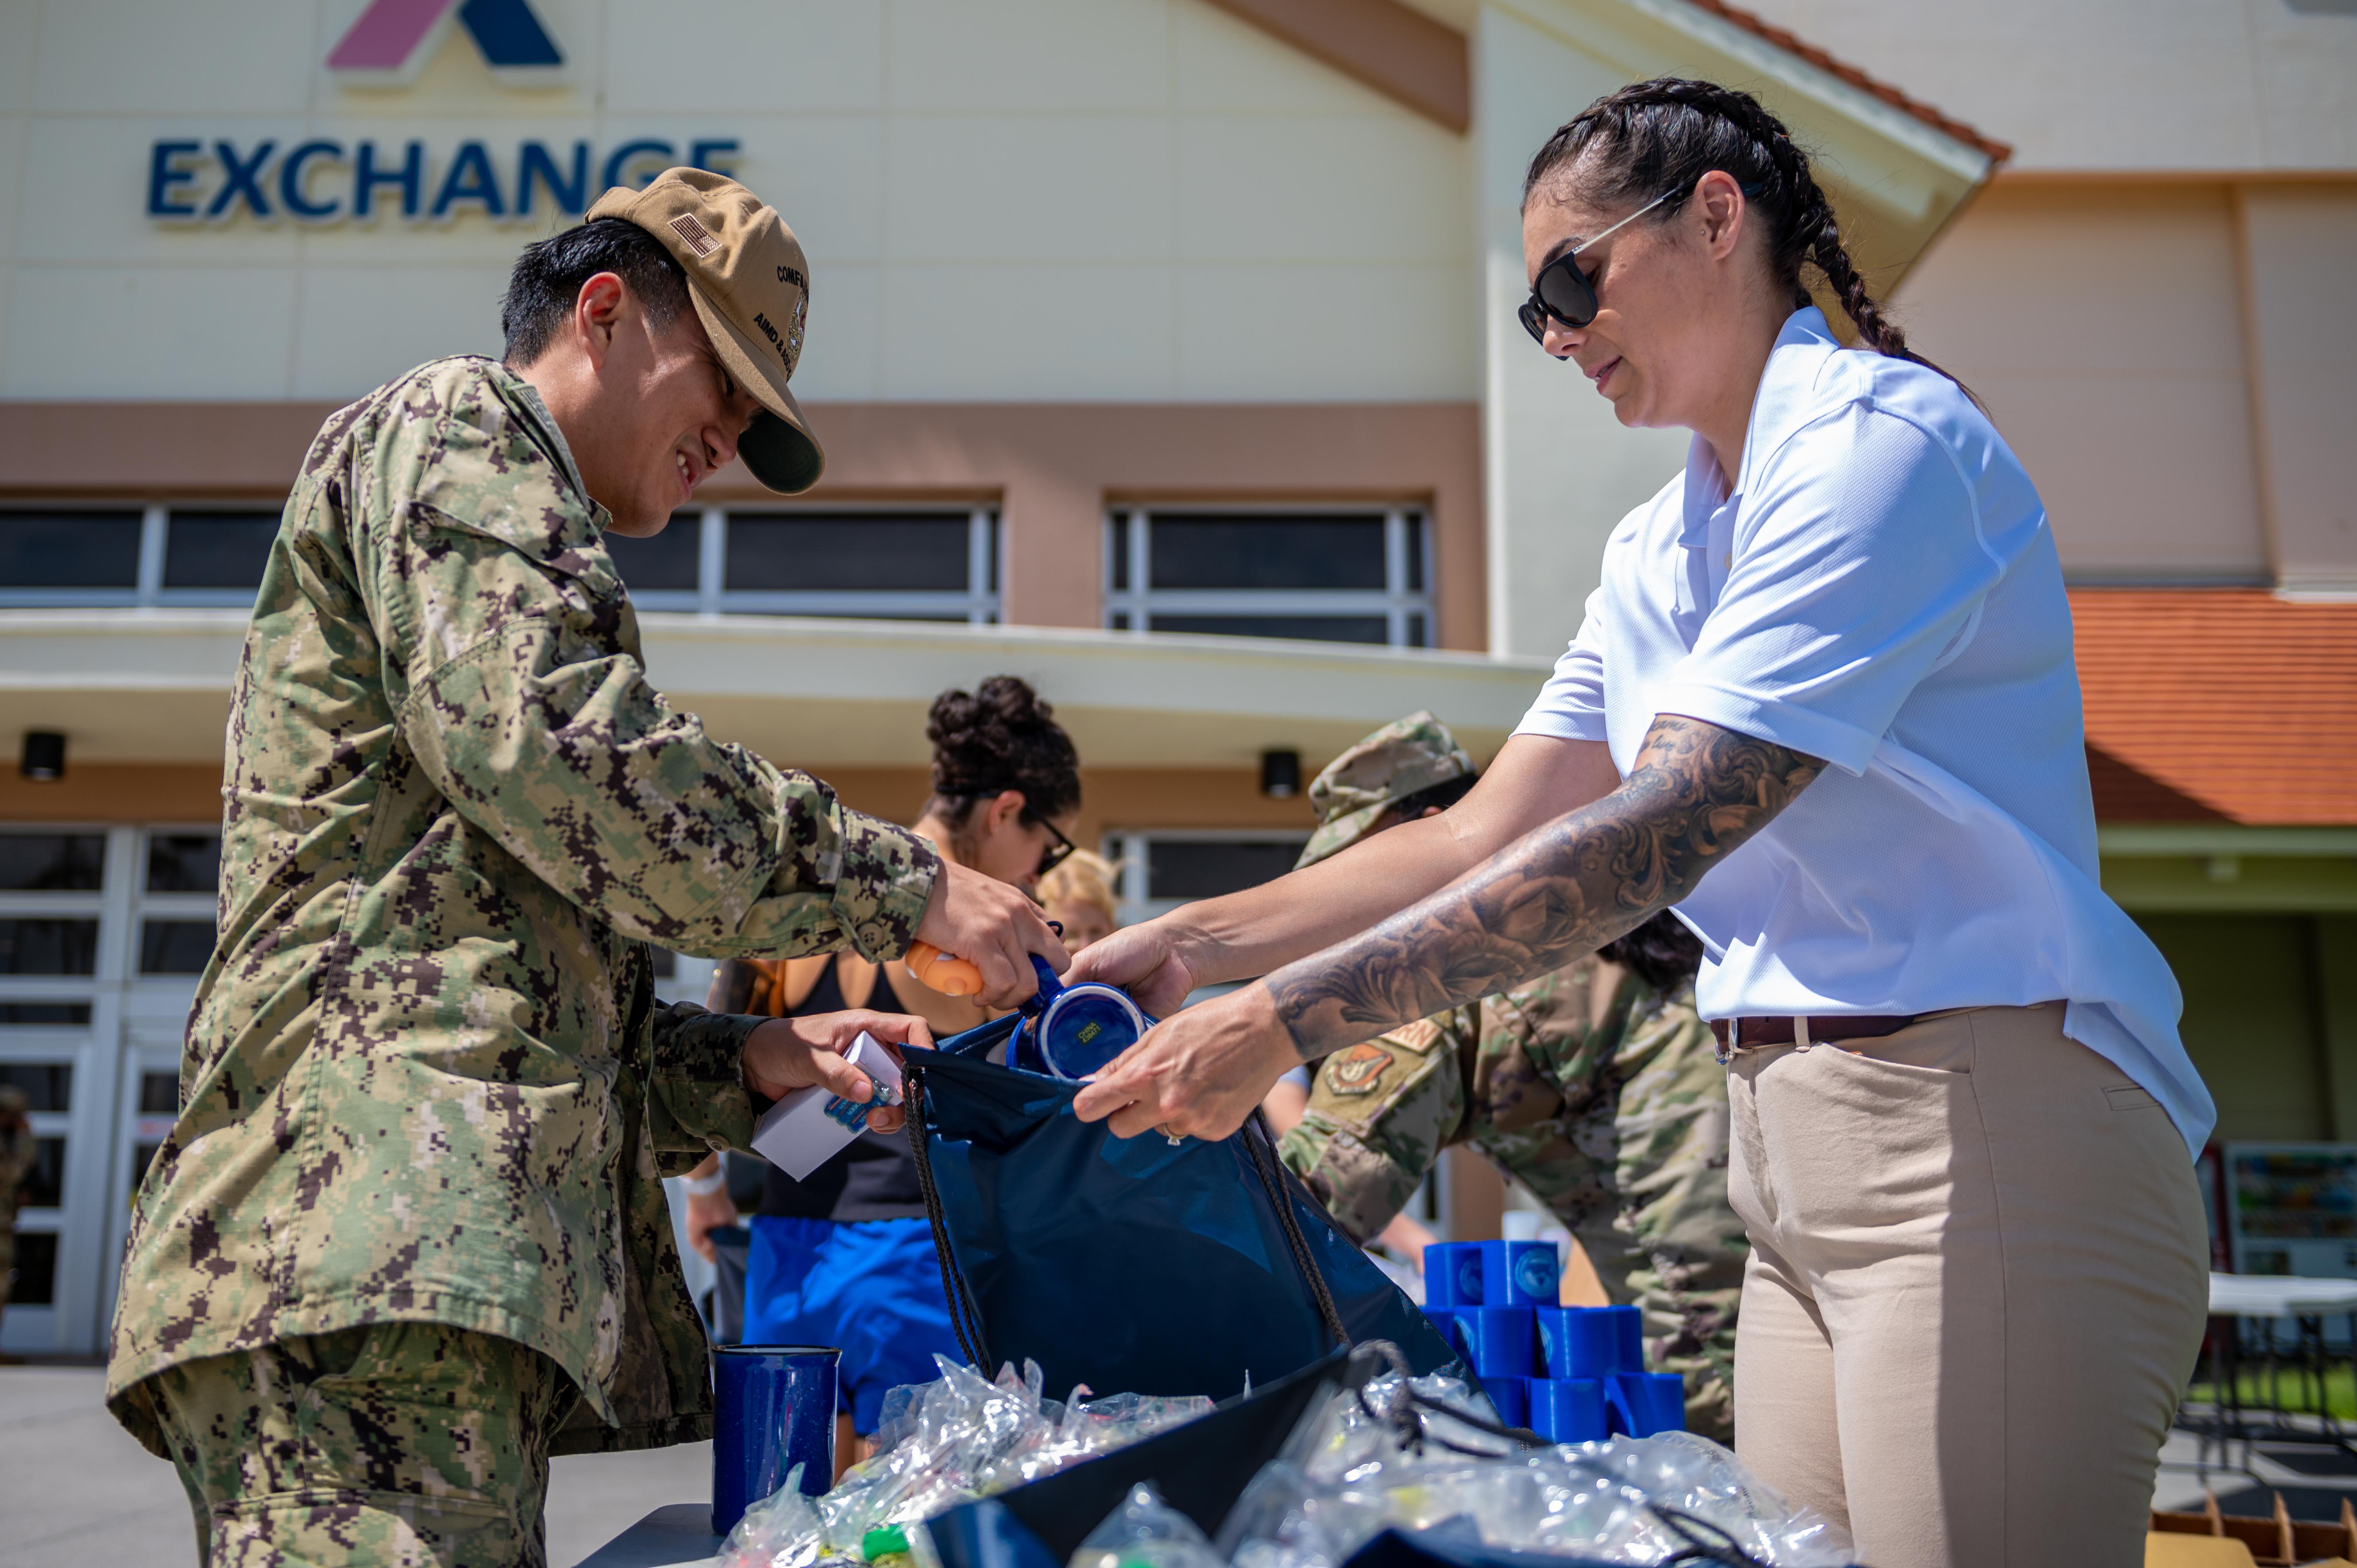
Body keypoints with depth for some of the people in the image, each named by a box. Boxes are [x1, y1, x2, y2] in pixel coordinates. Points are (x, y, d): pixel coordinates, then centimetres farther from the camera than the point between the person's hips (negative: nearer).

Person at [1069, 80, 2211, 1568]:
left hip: (1979, 1130, -8)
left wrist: (1284, 1020, -22)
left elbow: (1664, 834, -22)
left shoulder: (1880, 439, -12)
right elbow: (1485, 837, 14)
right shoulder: (1657, 554, 16)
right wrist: (1195, 945, 6)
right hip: (1795, 1156, 8)